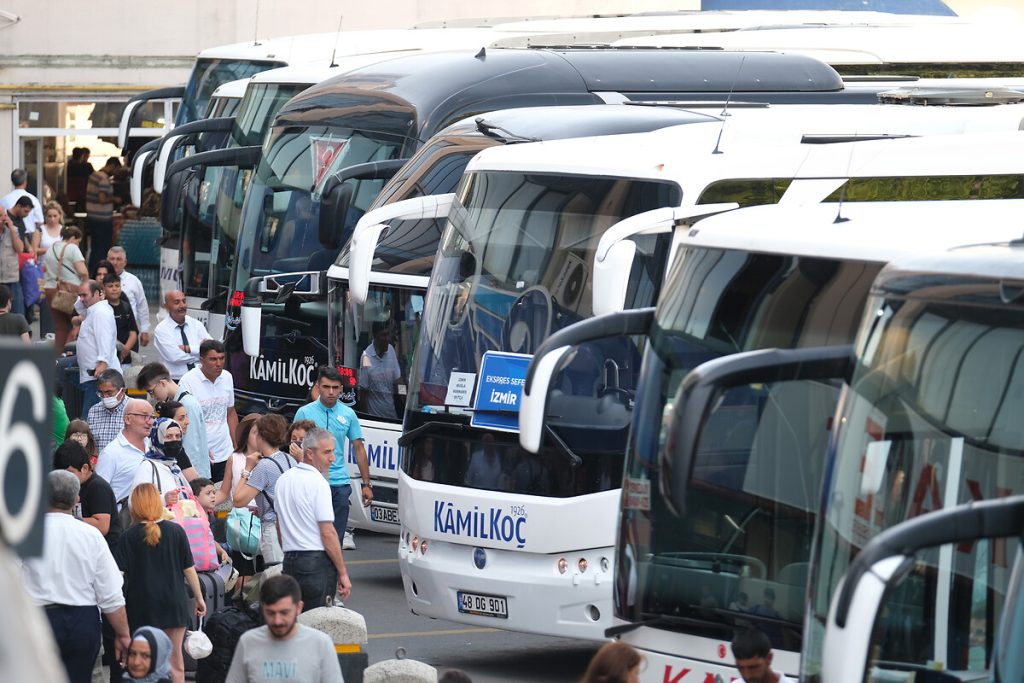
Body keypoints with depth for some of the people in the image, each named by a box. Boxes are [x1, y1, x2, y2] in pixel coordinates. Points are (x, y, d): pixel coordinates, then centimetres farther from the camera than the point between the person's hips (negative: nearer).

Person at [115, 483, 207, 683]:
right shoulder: (175, 531, -1)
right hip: (174, 604, 1)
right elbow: (189, 569, 1)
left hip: (143, 605, -1)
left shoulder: (129, 536, -6)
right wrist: (199, 598, 11)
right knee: (175, 662, 8)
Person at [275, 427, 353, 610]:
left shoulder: (283, 480, 13)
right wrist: (343, 573, -11)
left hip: (289, 560, 8)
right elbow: (328, 533, -15)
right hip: (317, 561, -8)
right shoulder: (318, 483, -12)